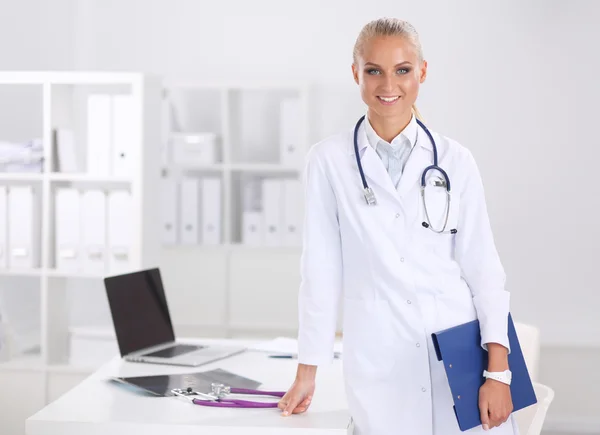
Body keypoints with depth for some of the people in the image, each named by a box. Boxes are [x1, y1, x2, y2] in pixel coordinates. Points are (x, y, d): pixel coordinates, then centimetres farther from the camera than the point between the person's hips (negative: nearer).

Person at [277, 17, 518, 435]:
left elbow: (483, 266, 3)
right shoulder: (330, 161, 3)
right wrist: (306, 372, 6)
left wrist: (498, 371, -5)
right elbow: (321, 270, 5)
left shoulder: (455, 160, 5)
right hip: (380, 366, 0)